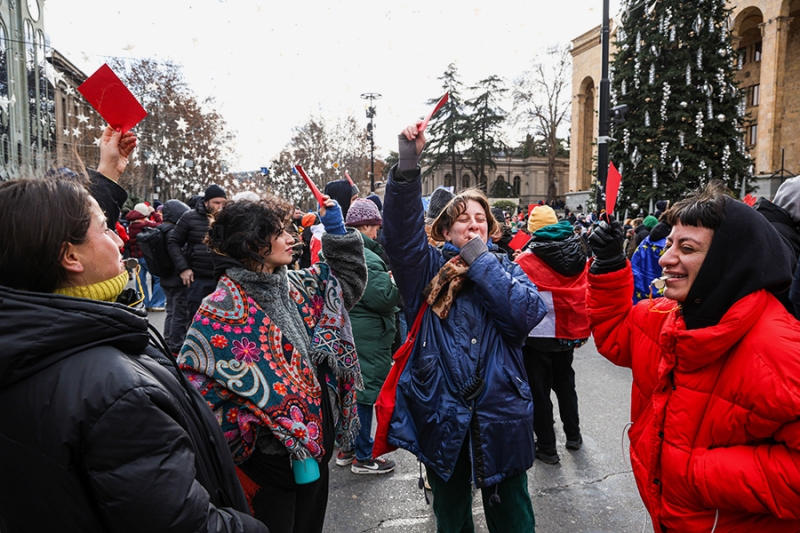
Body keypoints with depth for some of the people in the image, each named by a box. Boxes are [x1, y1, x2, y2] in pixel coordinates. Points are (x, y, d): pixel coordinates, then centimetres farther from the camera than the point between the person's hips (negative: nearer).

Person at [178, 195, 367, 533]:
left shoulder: (293, 286, 4)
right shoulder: (225, 308, -19)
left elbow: (347, 283, 15)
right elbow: (196, 378, -21)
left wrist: (337, 232, 6)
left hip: (315, 441, 7)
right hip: (272, 454, -7)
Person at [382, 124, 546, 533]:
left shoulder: (506, 268, 3)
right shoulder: (429, 268, 0)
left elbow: (527, 313, -17)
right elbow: (400, 230, -18)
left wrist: (481, 260, -14)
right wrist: (407, 163, -29)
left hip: (500, 417, 0)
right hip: (442, 417, 0)